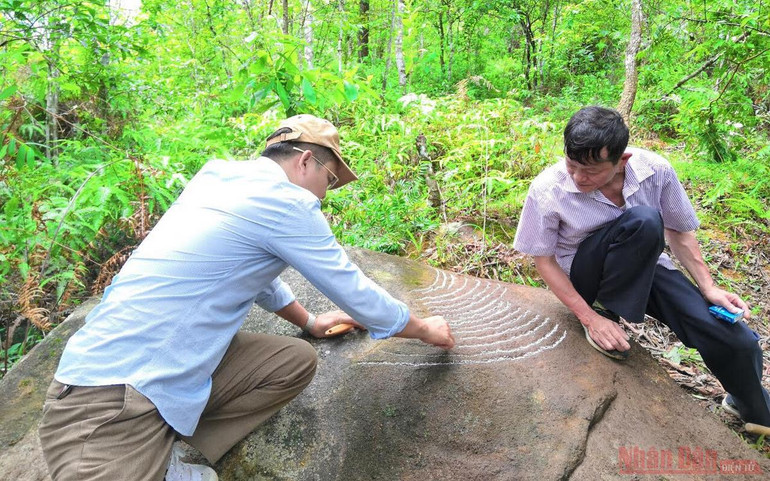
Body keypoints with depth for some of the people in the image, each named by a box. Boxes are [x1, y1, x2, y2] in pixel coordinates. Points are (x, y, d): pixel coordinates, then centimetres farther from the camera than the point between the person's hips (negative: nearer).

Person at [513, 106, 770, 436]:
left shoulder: (655, 170, -16)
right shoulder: (548, 190, -24)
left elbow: (678, 232, 1)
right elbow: (544, 260, -14)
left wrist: (709, 288, -7)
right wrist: (590, 318, -19)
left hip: (644, 269, 4)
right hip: (584, 277, -3)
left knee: (737, 341, -11)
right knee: (642, 221, -34)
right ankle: (606, 311, -11)